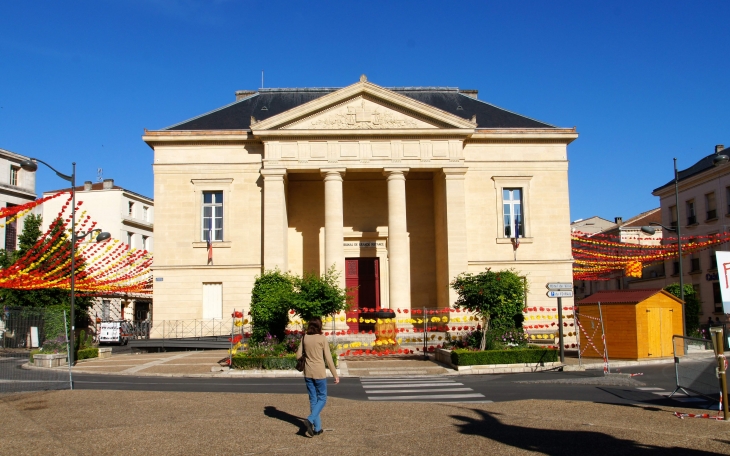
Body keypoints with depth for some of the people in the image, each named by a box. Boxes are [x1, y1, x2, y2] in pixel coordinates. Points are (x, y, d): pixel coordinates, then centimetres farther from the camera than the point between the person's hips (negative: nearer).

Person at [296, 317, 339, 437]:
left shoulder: (305, 338, 0)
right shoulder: (322, 339, -10)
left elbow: (298, 356, 4)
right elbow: (328, 358, -9)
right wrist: (335, 375, -2)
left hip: (308, 373, 4)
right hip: (319, 373, -4)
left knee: (313, 399, 12)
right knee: (322, 399, 9)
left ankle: (317, 427, 15)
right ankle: (310, 420, -12)